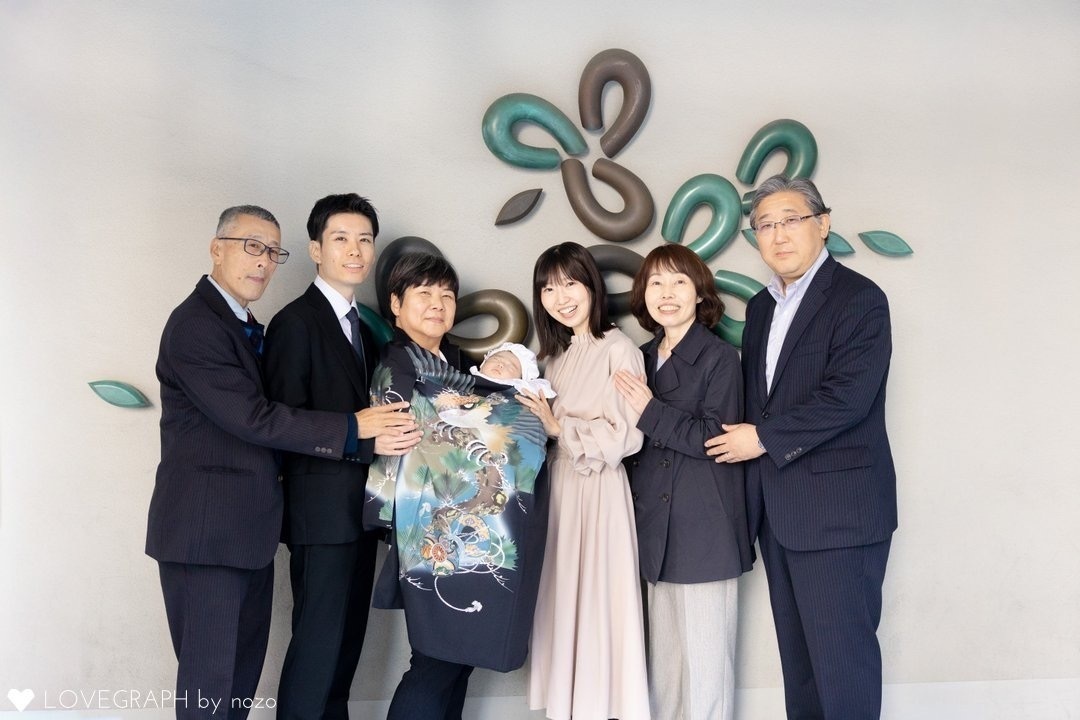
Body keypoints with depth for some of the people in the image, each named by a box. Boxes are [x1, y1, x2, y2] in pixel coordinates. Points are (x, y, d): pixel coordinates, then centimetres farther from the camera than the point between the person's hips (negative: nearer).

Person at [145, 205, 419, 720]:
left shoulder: (248, 328, 16)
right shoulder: (194, 324, -14)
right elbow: (253, 418, -21)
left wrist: (372, 436, 3)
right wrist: (353, 427, -19)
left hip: (247, 532, 9)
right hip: (205, 532, -9)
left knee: (243, 674, 15)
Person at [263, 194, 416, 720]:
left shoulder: (364, 326, 16)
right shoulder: (296, 321, -10)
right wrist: (364, 440, -23)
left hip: (361, 508, 8)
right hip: (323, 509, -8)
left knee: (348, 638, 14)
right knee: (318, 640, -3)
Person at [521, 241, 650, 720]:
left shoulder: (618, 350, -11)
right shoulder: (558, 354, 13)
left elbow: (626, 437, -16)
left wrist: (559, 427, -13)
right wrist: (535, 414, -2)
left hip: (598, 491, -7)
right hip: (561, 487, 7)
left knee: (598, 601, 0)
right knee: (566, 601, 11)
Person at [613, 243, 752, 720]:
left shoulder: (720, 357, -6)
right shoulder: (643, 360, 13)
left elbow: (715, 437, -13)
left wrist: (650, 411, -17)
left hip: (704, 532, -6)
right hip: (658, 527, 6)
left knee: (704, 657, 0)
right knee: (663, 654, 12)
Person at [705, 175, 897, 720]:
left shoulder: (859, 299, -9)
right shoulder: (760, 307, 15)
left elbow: (848, 395, -19)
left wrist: (764, 438, -14)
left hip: (838, 508, -7)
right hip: (776, 508, 8)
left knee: (842, 651, -1)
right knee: (797, 651, 15)